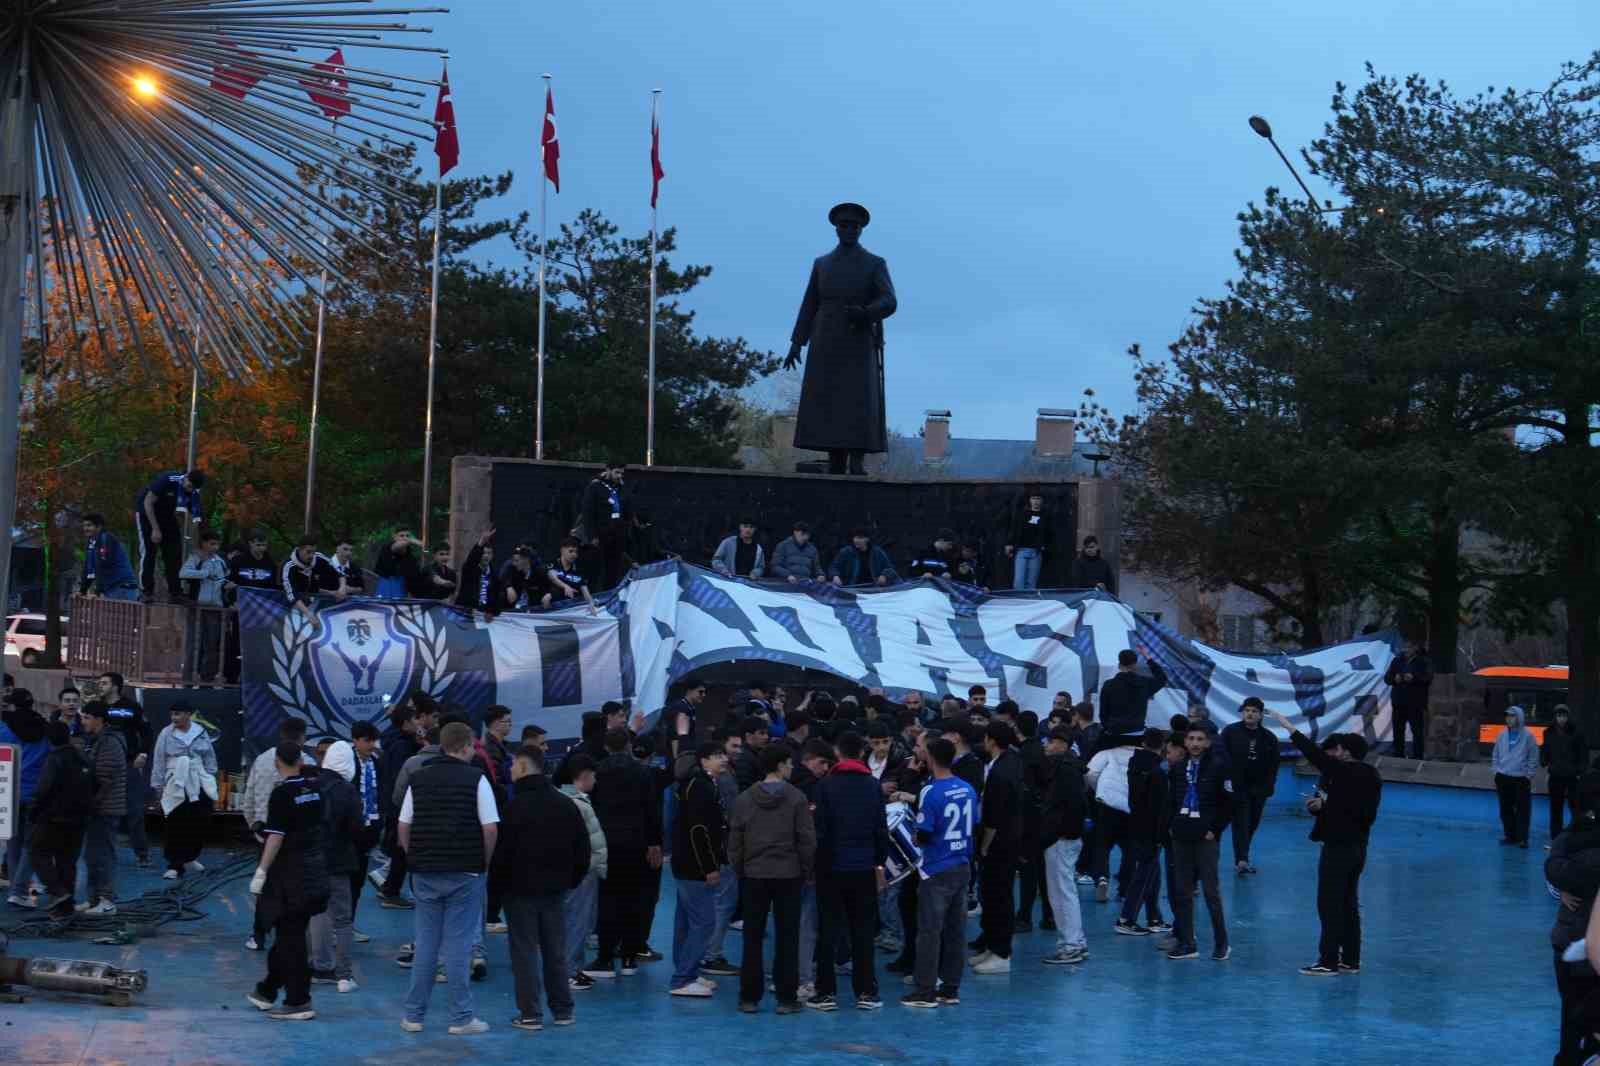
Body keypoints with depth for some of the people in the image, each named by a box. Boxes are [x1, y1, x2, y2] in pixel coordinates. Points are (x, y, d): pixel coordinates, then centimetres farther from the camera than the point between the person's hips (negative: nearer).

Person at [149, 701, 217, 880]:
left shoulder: (201, 732, 5)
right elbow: (159, 761, 1)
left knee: (201, 824, 3)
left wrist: (211, 781, 12)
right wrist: (158, 786, -1)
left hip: (199, 785, 3)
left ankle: (188, 858, 22)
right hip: (175, 786, -3)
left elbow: (210, 758, 12)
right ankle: (175, 865, 3)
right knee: (176, 827, -4)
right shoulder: (166, 734, -2)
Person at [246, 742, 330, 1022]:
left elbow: (276, 838, -19)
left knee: (290, 938, -1)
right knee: (288, 933, 17)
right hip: (315, 870, 7)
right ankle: (267, 991, 30)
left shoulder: (282, 794, -15)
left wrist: (261, 872, -16)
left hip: (290, 873, -7)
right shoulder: (314, 787, 4)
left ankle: (299, 1003, 1)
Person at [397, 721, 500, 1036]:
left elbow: (403, 826, 6)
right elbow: (490, 828, -10)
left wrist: (415, 858, 15)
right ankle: (460, 1018, 4)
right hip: (464, 873, -4)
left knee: (425, 943, 10)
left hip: (424, 872, 4)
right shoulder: (475, 778, -7)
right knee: (458, 945, 1)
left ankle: (413, 1015, 13)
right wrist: (484, 862, 4)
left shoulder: (418, 777, 6)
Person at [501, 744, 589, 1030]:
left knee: (525, 952, 1)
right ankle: (563, 1011, 17)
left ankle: (530, 1014, 0)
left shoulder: (515, 807, -14)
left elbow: (503, 850, -14)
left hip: (521, 888, -5)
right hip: (555, 889, 5)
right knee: (556, 951, 13)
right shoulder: (566, 804, 5)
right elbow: (582, 848, 9)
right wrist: (572, 879, 16)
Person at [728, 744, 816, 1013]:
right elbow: (807, 840, -7)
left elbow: (734, 842, 3)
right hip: (788, 875, -2)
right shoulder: (796, 798, -8)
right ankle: (786, 998, 5)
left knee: (753, 937, 8)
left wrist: (740, 870, 13)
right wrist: (807, 871, 5)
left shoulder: (745, 799, 1)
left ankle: (749, 997, 10)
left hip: (754, 874, 3)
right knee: (787, 937, 4)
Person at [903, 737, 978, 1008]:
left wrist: (916, 840, 5)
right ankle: (950, 989, 15)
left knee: (929, 931, -1)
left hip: (936, 871, -6)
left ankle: (925, 992, 2)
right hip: (962, 866, 6)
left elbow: (923, 835, -16)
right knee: (955, 929, 10)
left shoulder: (931, 792, -16)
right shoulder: (968, 789, 4)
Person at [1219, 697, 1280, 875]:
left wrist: (1267, 787, -1)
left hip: (1258, 790, 4)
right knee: (1241, 823, -13)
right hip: (1237, 788, -4)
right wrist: (1227, 779, -15)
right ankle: (1241, 860, -22)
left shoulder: (1269, 738, 8)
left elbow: (1273, 766, 8)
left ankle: (1242, 859, 26)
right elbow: (1222, 757, -5)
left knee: (1252, 825, 11)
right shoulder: (1230, 732, -1)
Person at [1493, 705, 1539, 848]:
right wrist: (1496, 772, 8)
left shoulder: (1527, 737, -5)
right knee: (1506, 809, 9)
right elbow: (1495, 756, 15)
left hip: (1521, 779, -4)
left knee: (1522, 810, -5)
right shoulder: (1502, 736, 6)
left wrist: (1529, 776, -6)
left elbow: (1533, 758, -3)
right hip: (1503, 778, 5)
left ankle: (1522, 838, -2)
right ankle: (1510, 835, 19)